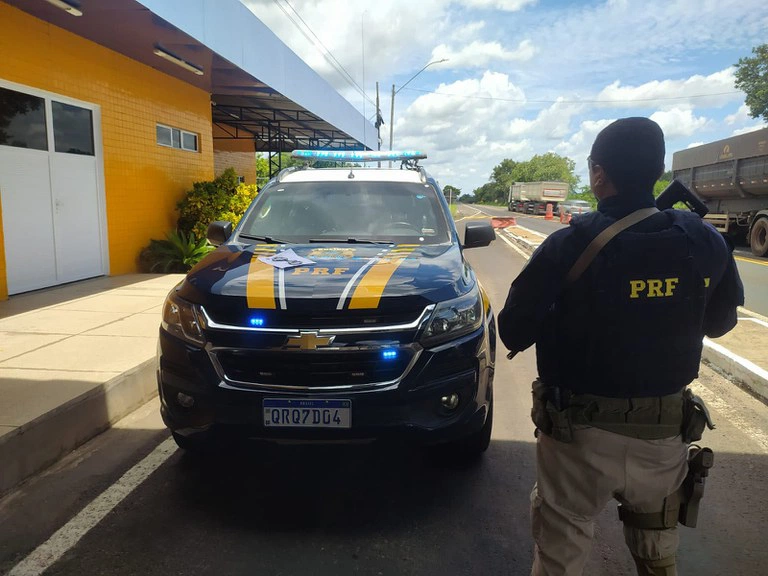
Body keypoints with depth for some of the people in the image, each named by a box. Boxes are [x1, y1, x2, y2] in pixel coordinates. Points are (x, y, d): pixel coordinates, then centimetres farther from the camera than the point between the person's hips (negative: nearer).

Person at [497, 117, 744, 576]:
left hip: (580, 433, -4)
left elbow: (514, 334, -14)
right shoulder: (705, 242, -7)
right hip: (664, 433, 4)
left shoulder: (571, 245, -19)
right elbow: (720, 322, 9)